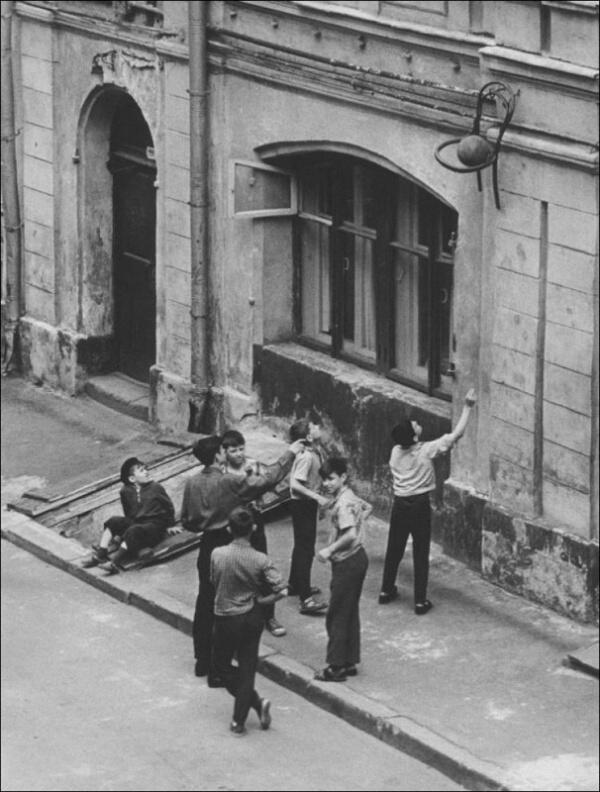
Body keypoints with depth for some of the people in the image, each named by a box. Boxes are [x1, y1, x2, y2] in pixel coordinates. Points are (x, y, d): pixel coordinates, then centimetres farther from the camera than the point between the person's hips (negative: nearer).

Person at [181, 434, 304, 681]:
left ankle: (202, 660, 26)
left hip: (207, 547, 6)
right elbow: (266, 480, -18)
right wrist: (290, 454, -10)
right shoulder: (229, 482, -19)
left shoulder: (191, 483, -1)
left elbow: (186, 521, 7)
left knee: (205, 603, 16)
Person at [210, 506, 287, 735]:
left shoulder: (217, 555, -16)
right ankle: (239, 720, 12)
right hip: (252, 617, 1)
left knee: (221, 665, 17)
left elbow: (214, 582, -1)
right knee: (247, 668, 12)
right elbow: (281, 590, -19)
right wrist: (260, 600, -4)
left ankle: (256, 702, 7)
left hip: (225, 618, -1)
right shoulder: (261, 560, -16)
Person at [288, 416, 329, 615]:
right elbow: (295, 484, -32)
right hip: (302, 504, -10)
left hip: (307, 504, 10)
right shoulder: (307, 457, -25)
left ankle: (294, 584, 39)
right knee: (305, 549, -10)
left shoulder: (314, 452, 4)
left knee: (302, 545, 23)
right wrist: (317, 497, -32)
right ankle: (306, 599, -11)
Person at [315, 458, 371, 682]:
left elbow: (350, 535, -32)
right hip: (357, 558, 10)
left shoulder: (343, 504, -22)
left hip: (347, 562, -10)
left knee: (337, 616, -2)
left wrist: (329, 550, -25)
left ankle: (336, 667, 2)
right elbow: (367, 508, 28)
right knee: (349, 613, 16)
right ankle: (350, 662, 23)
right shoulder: (350, 496, 8)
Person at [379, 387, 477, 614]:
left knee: (394, 549, 19)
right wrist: (467, 407, -14)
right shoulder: (426, 451, -19)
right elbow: (456, 434, -19)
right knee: (420, 555, 3)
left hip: (399, 504, 4)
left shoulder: (396, 451, -4)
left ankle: (386, 591, 30)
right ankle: (420, 601, 5)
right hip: (419, 504, -4)